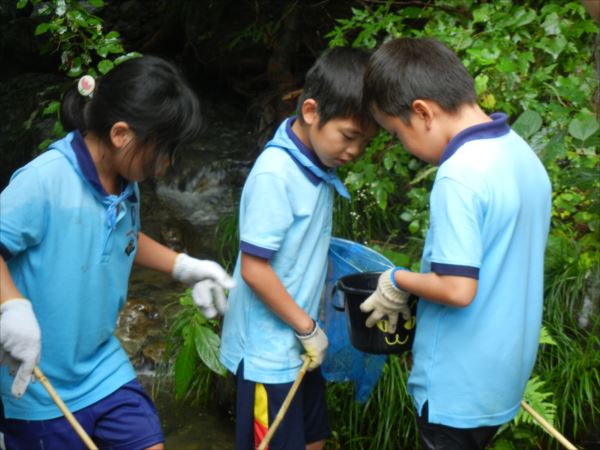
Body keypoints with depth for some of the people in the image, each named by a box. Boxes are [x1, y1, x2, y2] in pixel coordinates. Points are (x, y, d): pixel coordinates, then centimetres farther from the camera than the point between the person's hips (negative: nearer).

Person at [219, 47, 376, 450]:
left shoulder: (319, 164, 1)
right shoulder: (275, 174, -24)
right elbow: (254, 269, -23)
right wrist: (307, 327, -14)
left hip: (299, 342, 8)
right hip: (269, 351, -8)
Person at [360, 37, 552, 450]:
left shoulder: (459, 177, -25)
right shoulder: (523, 154, 2)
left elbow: (457, 289, -28)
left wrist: (399, 282, -10)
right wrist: (417, 284, 10)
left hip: (460, 383, -8)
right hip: (505, 370, 8)